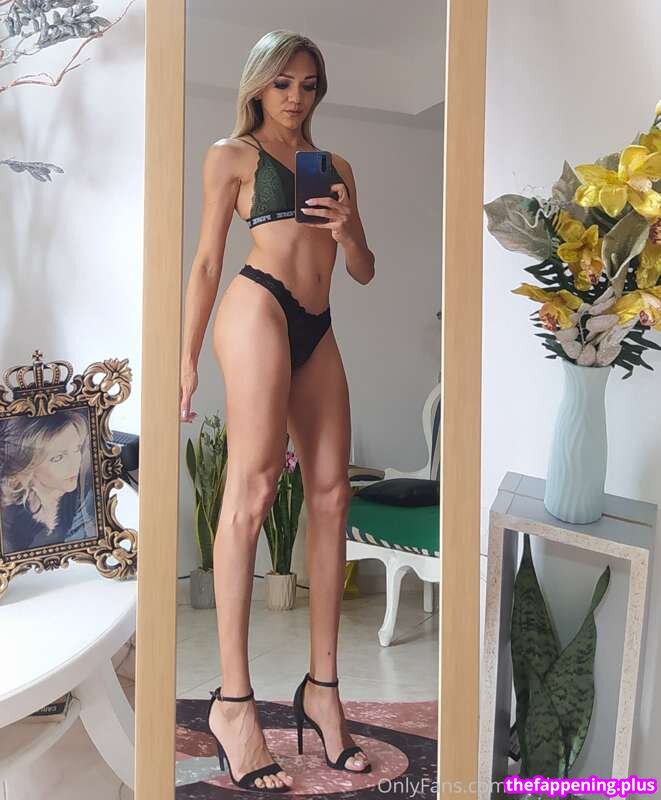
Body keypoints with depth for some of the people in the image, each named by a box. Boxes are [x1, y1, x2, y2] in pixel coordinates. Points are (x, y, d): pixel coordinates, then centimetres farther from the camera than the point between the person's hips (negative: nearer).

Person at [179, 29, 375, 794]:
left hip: (317, 328, 6)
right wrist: (187, 358, 0)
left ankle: (322, 685, 6)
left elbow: (364, 272, 21)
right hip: (259, 306, -5)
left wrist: (349, 228, -1)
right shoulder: (231, 154, 11)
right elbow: (206, 262, 7)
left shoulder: (336, 165, 23)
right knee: (254, 485, -15)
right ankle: (233, 699, -11)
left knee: (331, 491, -2)